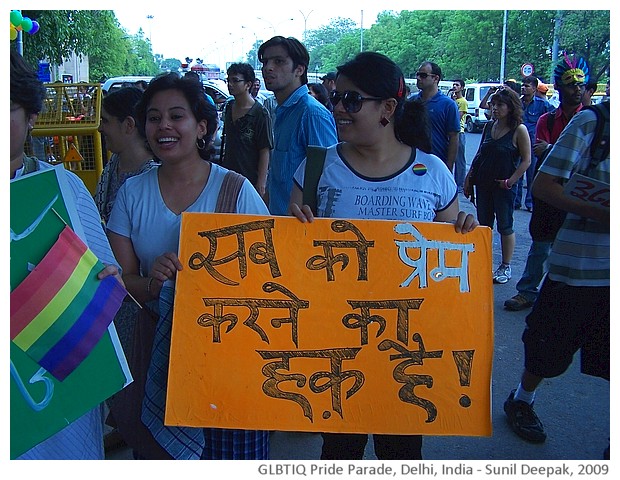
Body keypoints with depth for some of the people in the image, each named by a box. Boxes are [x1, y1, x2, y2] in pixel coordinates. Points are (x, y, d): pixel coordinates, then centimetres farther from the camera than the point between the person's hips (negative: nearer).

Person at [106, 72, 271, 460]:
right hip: (157, 351, 2)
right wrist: (152, 282, -21)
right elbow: (121, 279, 1)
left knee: (233, 448, 2)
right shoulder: (133, 193, 1)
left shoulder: (235, 189, -7)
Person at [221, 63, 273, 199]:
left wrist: (261, 183, -17)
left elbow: (265, 151, -14)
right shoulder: (229, 107, 8)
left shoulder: (260, 113, -13)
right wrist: (222, 165, 18)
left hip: (251, 179, -7)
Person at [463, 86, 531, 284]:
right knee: (483, 225, 11)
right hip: (483, 184, 6)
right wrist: (469, 179, 8)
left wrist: (511, 181, -15)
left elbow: (526, 160, -9)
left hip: (503, 186, -5)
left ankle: (506, 267, 16)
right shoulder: (489, 126, 8)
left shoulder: (519, 130, -8)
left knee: (505, 227, 4)